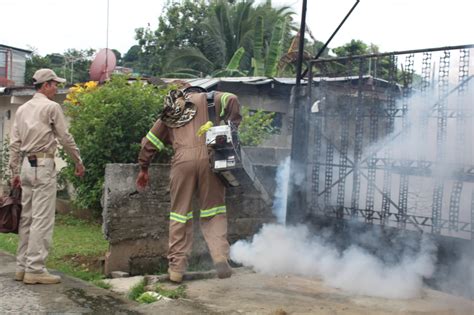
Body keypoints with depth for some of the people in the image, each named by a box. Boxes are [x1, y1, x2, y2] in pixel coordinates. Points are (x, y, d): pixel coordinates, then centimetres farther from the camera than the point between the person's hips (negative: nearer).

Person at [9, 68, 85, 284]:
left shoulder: (22, 109, 15)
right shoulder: (51, 107, -6)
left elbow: (14, 143, 14)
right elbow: (65, 138, -6)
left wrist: (15, 172, 16)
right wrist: (78, 162, 5)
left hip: (26, 165, 8)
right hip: (43, 165, -8)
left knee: (26, 217, 11)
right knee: (42, 218, -7)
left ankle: (22, 266, 16)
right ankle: (35, 269, -7)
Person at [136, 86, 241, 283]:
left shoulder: (168, 114, 27)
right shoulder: (204, 99, 19)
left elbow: (149, 142, 27)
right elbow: (231, 100, 2)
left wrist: (143, 168, 36)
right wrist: (232, 126, 13)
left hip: (182, 161, 1)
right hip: (208, 158, -1)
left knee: (180, 214, 9)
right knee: (213, 212, 8)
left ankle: (176, 266, 10)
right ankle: (220, 257, -4)